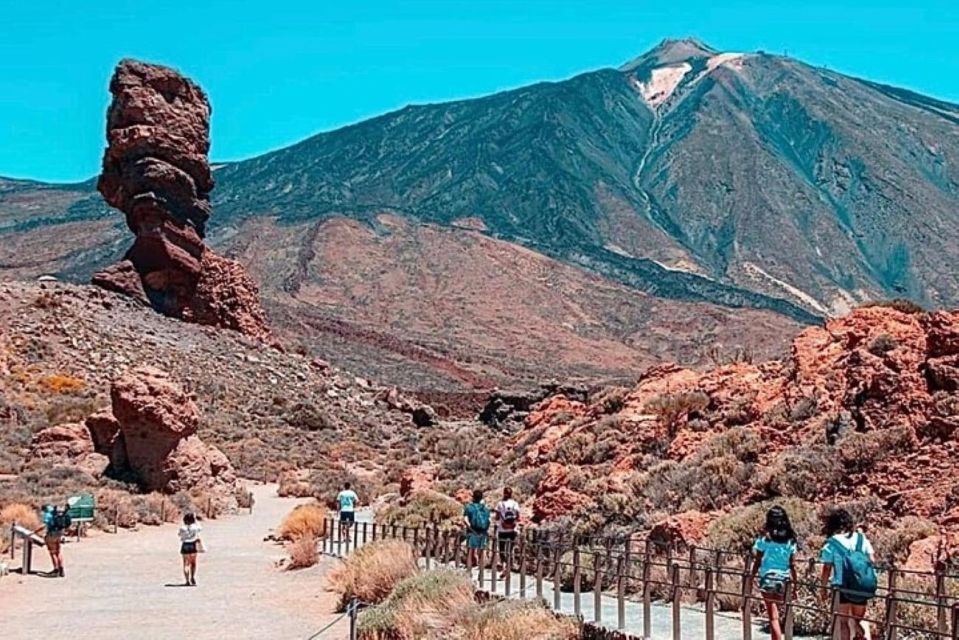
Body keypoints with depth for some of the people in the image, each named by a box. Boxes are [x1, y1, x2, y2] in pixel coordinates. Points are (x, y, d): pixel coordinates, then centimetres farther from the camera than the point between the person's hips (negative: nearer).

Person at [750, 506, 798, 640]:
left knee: (773, 616, -5)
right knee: (774, 614, 19)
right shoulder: (790, 540, 5)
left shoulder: (765, 537, -4)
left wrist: (751, 577, 7)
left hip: (768, 578, -4)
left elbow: (758, 561, -3)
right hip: (784, 580, 4)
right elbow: (792, 565, 4)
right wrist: (795, 583, 10)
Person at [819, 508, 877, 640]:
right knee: (860, 617, 21)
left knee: (843, 621, 9)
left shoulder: (832, 543, -5)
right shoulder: (861, 538, 4)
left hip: (843, 586, -3)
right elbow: (872, 560, 5)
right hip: (864, 586, 3)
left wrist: (823, 587, 4)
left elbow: (827, 567, -5)